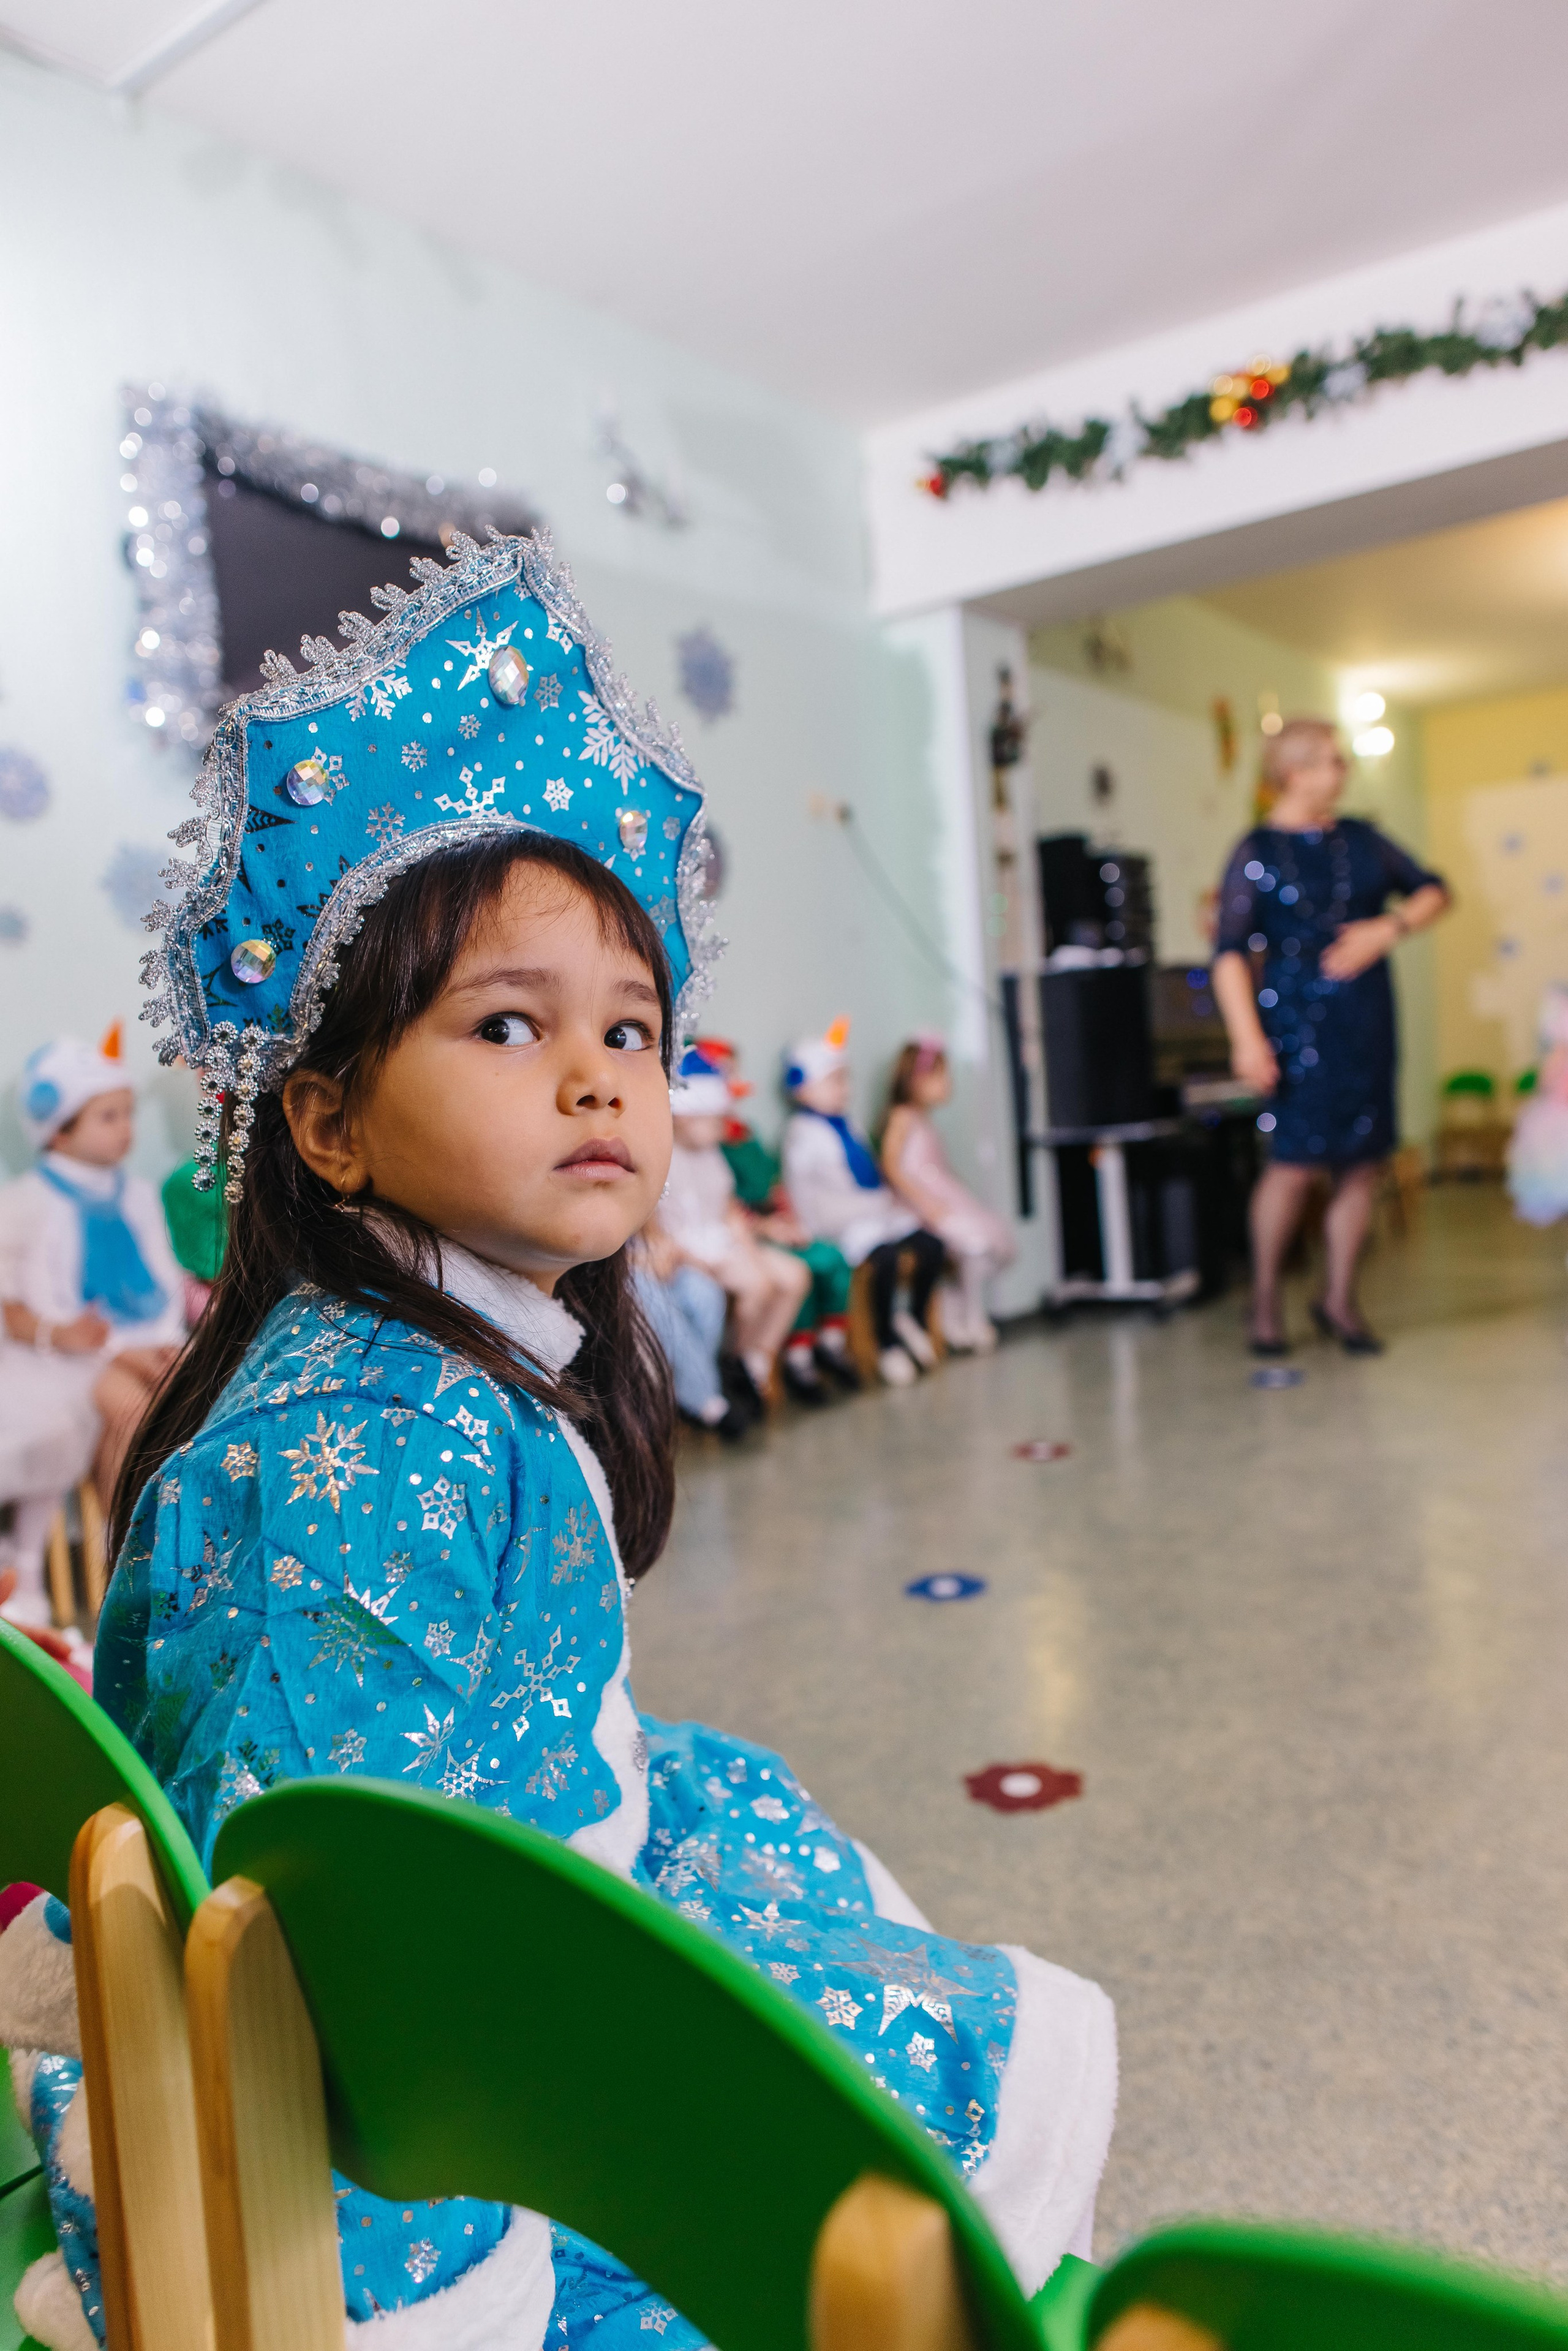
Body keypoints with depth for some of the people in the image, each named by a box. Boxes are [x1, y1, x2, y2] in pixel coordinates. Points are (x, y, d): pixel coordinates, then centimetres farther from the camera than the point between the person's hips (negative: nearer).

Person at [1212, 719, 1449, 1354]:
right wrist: (1247, 1038, -21)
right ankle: (1265, 1298, 10)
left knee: (1362, 1160, 4)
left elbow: (1433, 891, 16)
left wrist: (1388, 929, -5)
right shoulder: (1257, 853, -3)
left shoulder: (1361, 840, 12)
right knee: (1297, 1161, -10)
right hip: (1299, 1021, -5)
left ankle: (1338, 1300, 17)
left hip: (1367, 1019, 5)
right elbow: (1230, 951, -10)